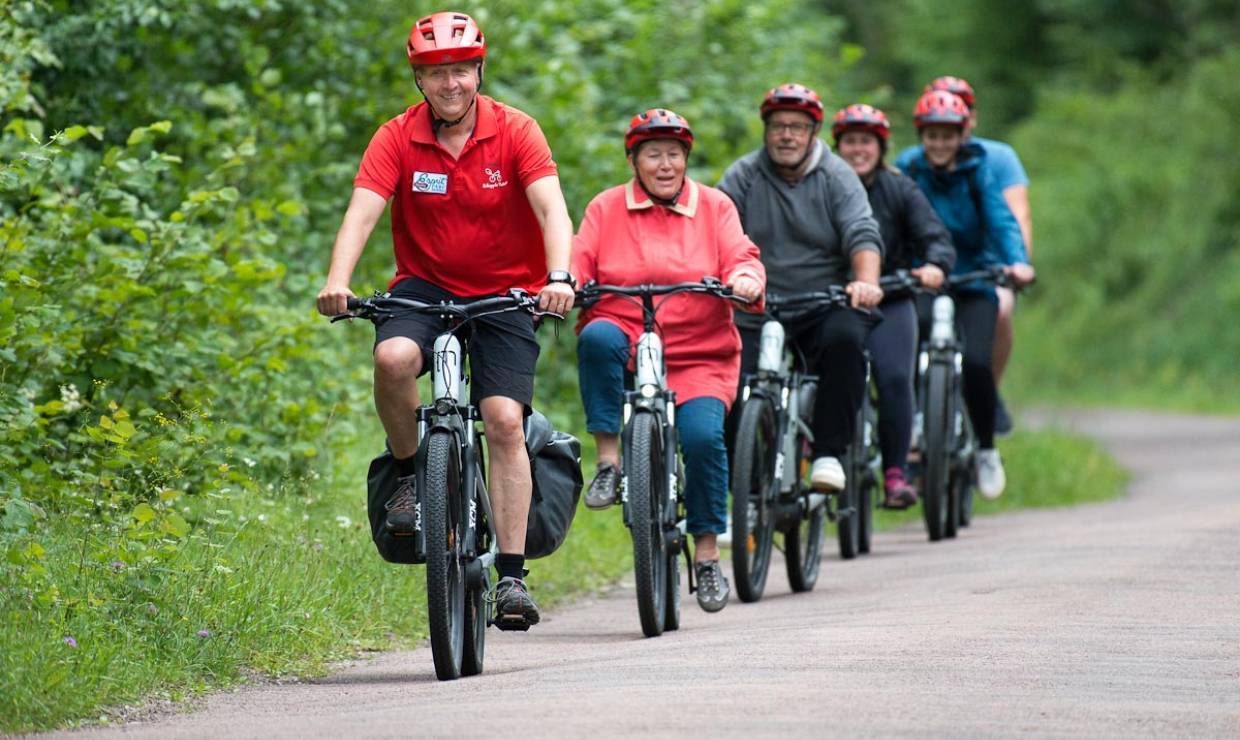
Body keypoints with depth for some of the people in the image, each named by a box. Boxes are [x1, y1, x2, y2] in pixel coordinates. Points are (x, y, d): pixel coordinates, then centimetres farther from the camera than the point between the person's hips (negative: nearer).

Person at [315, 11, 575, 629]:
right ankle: (408, 475, -6)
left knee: (505, 420, -15)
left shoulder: (515, 132, -10)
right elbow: (362, 212, -20)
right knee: (393, 356, -32)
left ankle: (511, 575, -11)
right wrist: (337, 282, -39)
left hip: (505, 293, -1)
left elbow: (551, 208, -22)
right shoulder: (398, 139, -8)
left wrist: (558, 278, -41)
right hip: (425, 286, 1)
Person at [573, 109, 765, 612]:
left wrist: (746, 281, -25)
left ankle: (707, 553, -7)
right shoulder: (606, 209, 9)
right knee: (598, 337, -36)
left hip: (699, 358, 0)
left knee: (703, 435, -25)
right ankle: (608, 461, -26)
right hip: (625, 347, 0)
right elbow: (578, 264, 0)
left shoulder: (714, 208, 10)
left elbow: (741, 258, -1)